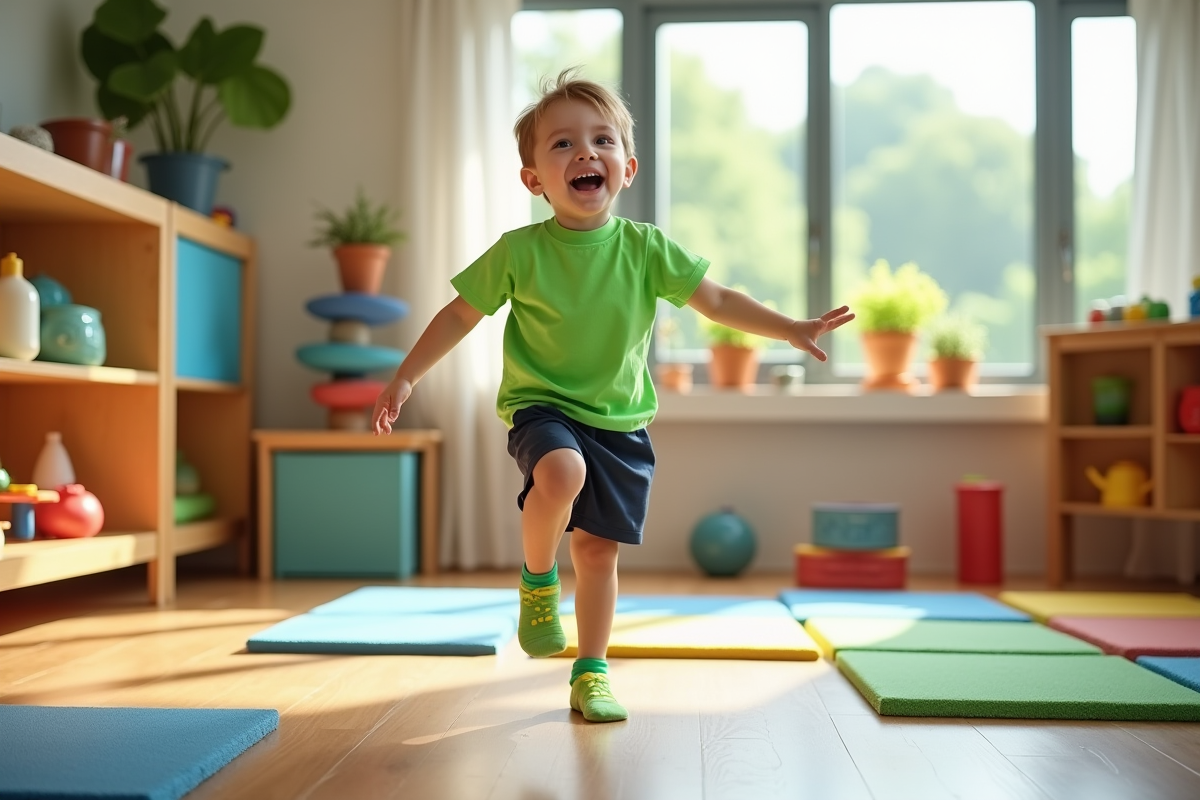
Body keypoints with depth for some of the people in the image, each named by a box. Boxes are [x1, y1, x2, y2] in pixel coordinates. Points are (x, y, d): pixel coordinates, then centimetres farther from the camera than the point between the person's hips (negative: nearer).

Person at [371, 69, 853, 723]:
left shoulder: (646, 249, -3)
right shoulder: (519, 253, -8)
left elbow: (718, 301, 1)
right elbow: (461, 314, 2)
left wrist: (792, 330, -7)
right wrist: (405, 377, 1)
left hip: (620, 421, 3)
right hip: (542, 406, -2)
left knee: (599, 547, 6)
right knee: (561, 472, -35)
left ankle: (590, 674, 24)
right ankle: (537, 582, -5)